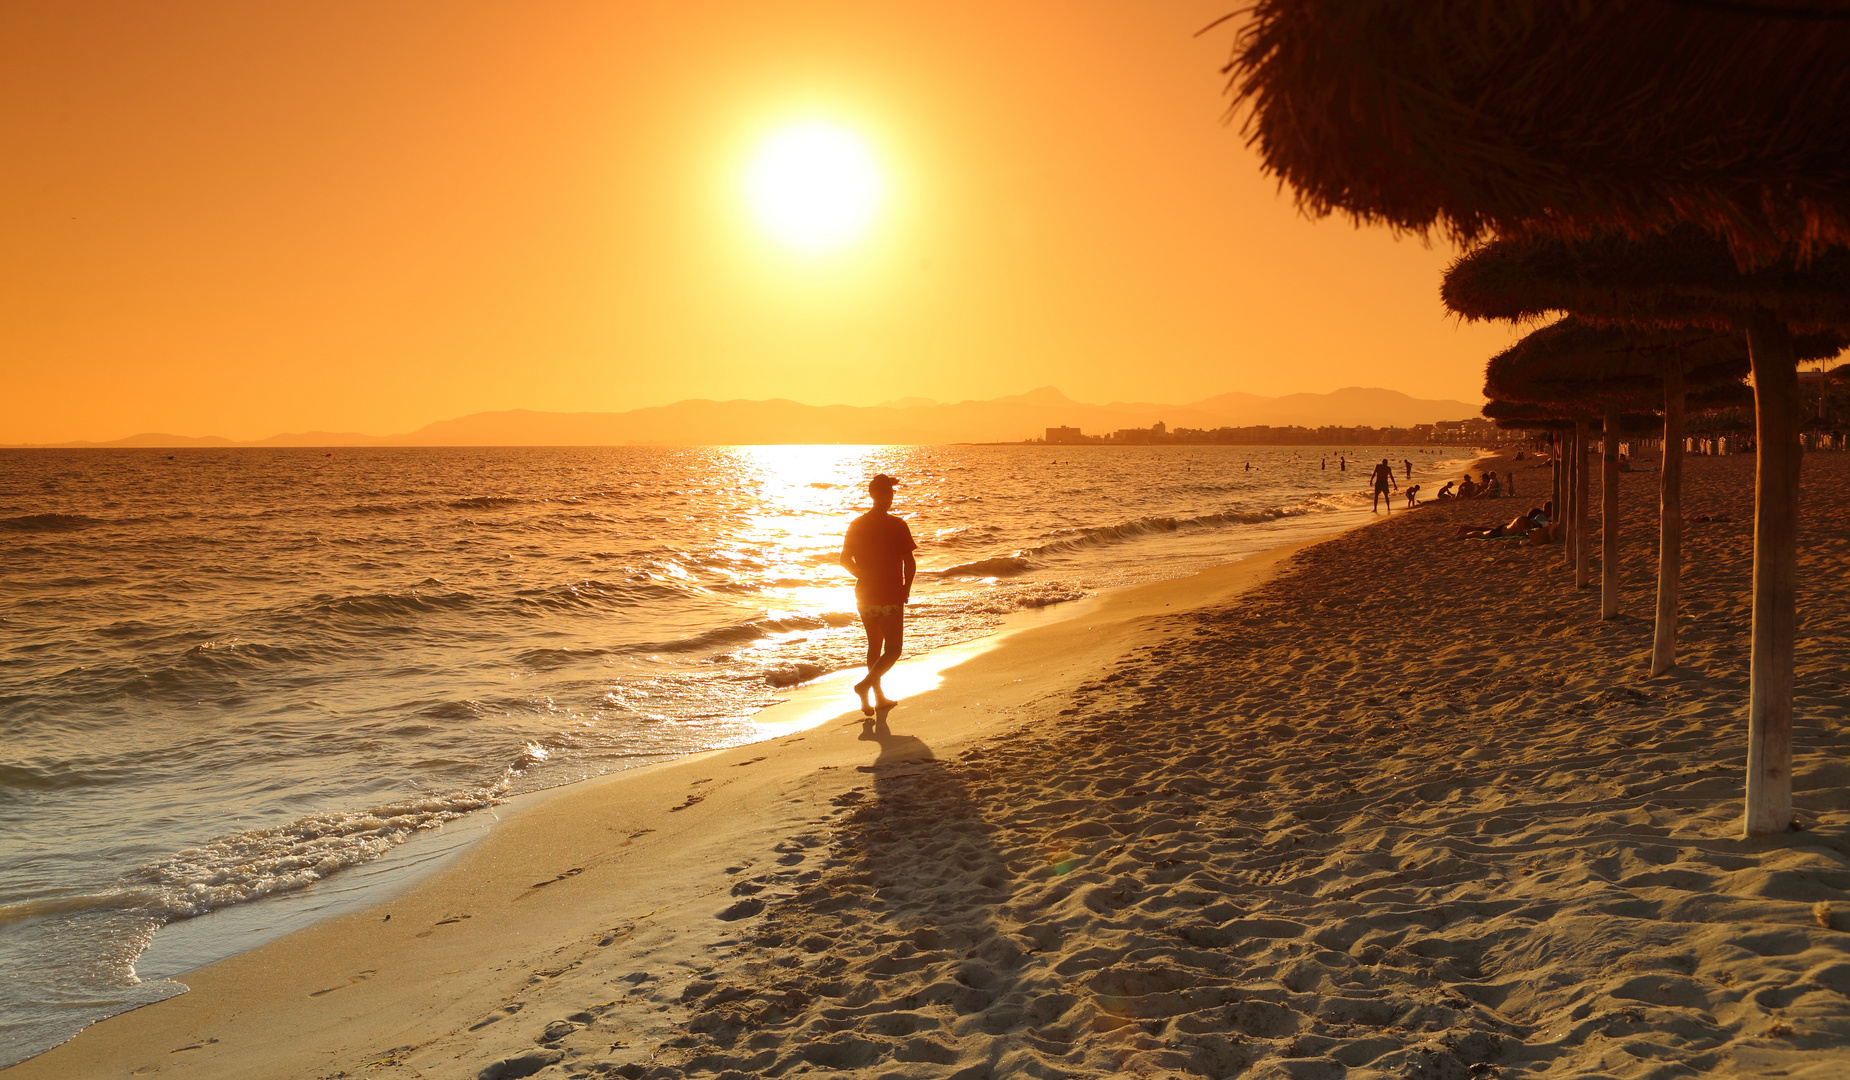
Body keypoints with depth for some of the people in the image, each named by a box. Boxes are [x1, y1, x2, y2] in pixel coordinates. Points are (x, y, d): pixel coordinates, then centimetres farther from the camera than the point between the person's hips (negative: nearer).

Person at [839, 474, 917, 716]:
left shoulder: (856, 525, 1)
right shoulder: (897, 525, -14)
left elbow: (845, 560, 8)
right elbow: (910, 563, -16)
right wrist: (906, 590, -2)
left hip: (864, 596, 5)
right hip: (890, 598, -5)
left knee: (874, 645, 19)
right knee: (893, 649, 5)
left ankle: (879, 697, 24)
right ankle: (866, 684, -14)